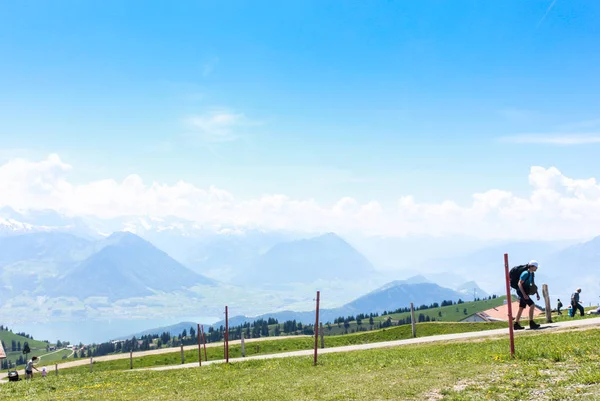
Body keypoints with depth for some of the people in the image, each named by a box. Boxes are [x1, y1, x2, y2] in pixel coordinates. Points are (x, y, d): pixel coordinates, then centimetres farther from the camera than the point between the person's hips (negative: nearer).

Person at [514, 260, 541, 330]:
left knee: (521, 308, 11)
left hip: (525, 293, 10)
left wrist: (537, 293, 12)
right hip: (522, 292, -10)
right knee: (532, 305, -16)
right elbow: (519, 284, -22)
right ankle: (531, 323, -15)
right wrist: (524, 294, -27)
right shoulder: (525, 273, -18)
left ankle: (516, 324, 14)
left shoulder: (532, 274, 11)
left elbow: (533, 285, 21)